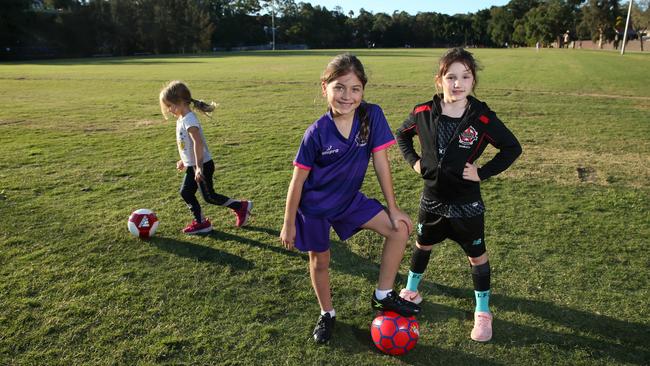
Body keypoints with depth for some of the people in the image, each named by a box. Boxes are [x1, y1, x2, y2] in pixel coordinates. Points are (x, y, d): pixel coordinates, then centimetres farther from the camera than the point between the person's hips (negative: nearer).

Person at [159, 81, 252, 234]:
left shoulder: (189, 120, -22)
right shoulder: (182, 119, 9)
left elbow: (198, 143, -29)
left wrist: (198, 167, -30)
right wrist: (184, 161, 26)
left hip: (202, 165, -10)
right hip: (192, 165, 10)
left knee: (209, 196, 0)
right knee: (185, 193, 11)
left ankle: (242, 206, 12)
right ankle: (200, 222, 20)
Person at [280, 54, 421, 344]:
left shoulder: (372, 116, -17)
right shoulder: (317, 132, -24)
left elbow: (381, 163, -10)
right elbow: (298, 180, -15)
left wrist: (392, 208, -6)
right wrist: (289, 225, -9)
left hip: (349, 198, 3)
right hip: (315, 205, -3)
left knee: (401, 228, -5)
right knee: (320, 261, 11)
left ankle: (383, 296, 12)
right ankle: (327, 314, 38)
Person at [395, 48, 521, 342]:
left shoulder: (482, 117, -17)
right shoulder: (424, 112, -10)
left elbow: (512, 147, -6)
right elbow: (402, 135, 10)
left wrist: (483, 172, -13)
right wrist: (413, 161, -2)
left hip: (466, 204, -2)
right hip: (432, 199, 2)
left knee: (477, 256, 12)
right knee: (423, 245, 23)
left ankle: (482, 312, 31)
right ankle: (411, 288, 47)